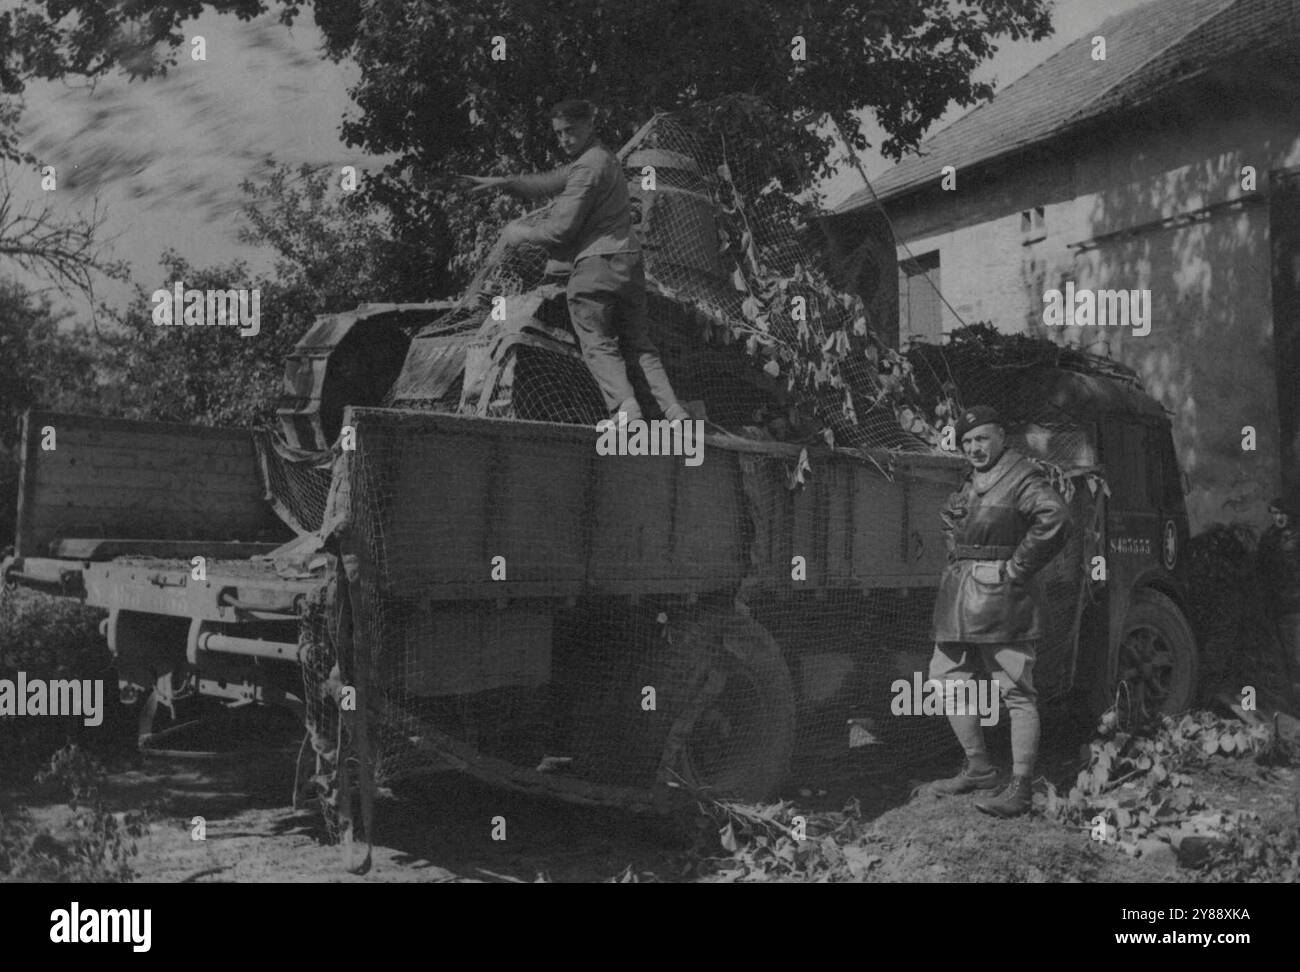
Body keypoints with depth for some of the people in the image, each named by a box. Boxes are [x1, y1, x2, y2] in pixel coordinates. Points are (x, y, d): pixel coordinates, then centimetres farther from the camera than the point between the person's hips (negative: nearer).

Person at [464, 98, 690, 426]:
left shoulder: (588, 167, -12)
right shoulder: (603, 157, 19)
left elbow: (561, 227, -13)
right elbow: (550, 182, 22)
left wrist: (520, 233, 2)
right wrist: (504, 182, 13)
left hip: (596, 262, -9)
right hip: (628, 260, 9)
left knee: (598, 344, -2)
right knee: (637, 341, 10)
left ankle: (626, 409, -15)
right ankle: (674, 410, 0)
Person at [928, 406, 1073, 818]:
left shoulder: (1022, 477, -10)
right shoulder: (971, 482, 17)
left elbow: (1055, 518, -26)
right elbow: (948, 517, 36)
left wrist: (1017, 567, -20)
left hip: (1001, 597, -9)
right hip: (960, 595, 10)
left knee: (1016, 693, -6)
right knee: (947, 678, 12)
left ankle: (1021, 788, -4)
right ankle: (979, 768, 23)